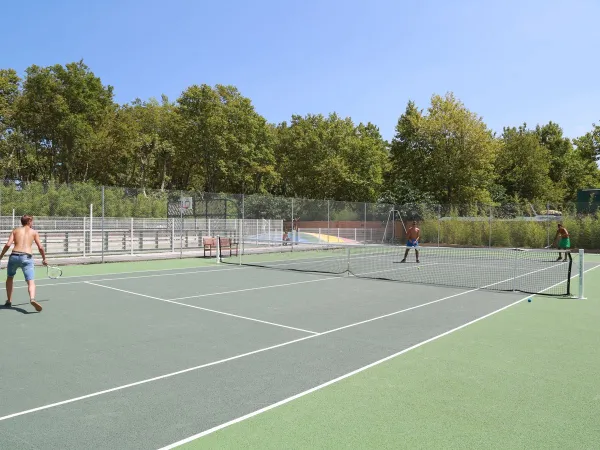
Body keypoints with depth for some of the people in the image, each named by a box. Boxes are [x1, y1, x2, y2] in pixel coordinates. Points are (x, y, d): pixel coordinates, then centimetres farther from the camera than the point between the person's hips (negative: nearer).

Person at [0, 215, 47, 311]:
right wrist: (44, 259, 20)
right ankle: (32, 299, -37)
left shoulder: (15, 230, 16)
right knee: (31, 282, -9)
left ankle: (8, 301, 32)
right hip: (27, 257, -2)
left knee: (9, 278, 27)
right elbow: (40, 247, 6)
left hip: (14, 256, 2)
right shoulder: (34, 232, 13)